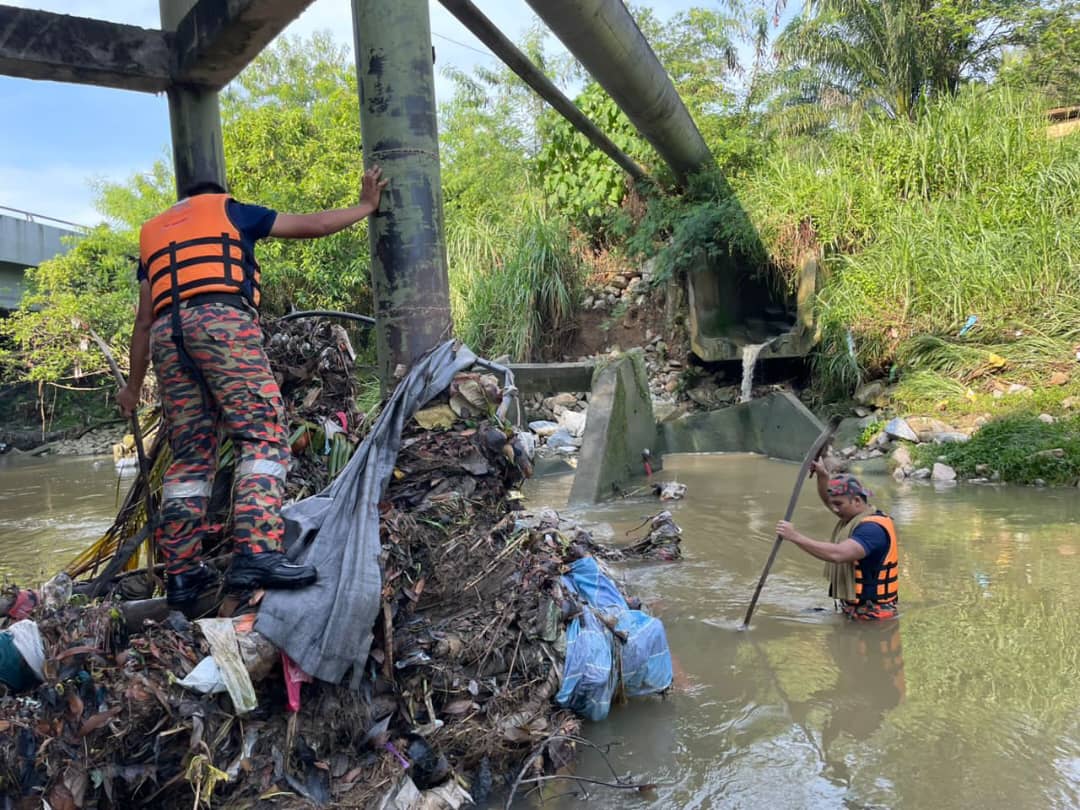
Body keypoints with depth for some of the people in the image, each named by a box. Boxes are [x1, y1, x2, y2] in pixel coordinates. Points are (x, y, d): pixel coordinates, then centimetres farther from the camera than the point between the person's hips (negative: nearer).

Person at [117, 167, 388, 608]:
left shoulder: (152, 233, 33)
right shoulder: (228, 208, 22)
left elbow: (145, 320, 27)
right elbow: (312, 225, 22)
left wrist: (134, 384, 31)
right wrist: (366, 206, 36)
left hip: (167, 333, 6)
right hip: (221, 320, -5)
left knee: (189, 456, 7)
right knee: (264, 436, -12)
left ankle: (182, 573, 5)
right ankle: (255, 553, -28)